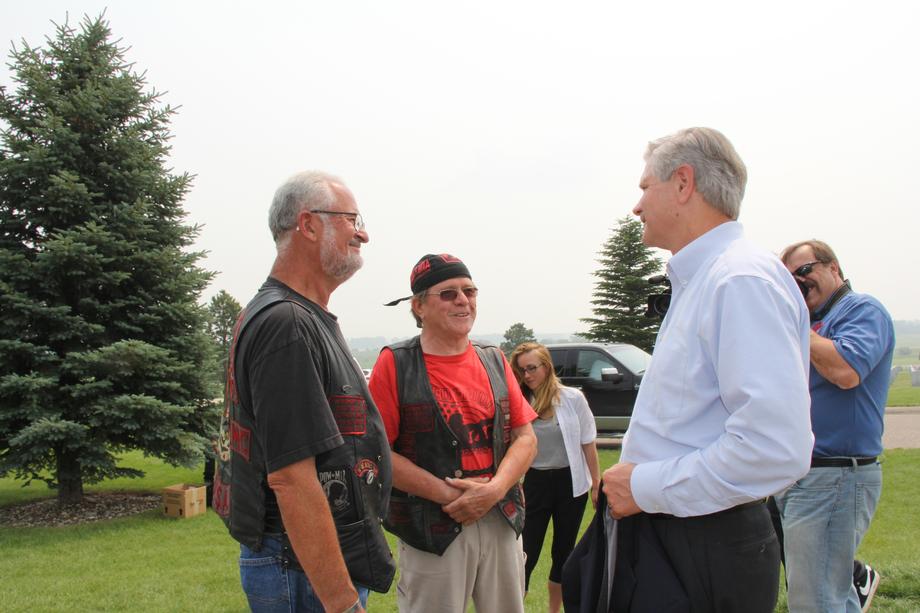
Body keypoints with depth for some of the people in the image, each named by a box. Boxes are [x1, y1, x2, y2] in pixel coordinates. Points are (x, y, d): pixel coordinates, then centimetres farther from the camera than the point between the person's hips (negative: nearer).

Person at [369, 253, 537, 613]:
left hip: (502, 524, 5)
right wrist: (449, 495, -15)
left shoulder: (494, 361, 9)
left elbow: (526, 437, 7)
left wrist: (494, 490, -11)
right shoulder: (396, 364, -6)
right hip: (431, 530, -4)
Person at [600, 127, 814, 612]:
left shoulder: (743, 281, -19)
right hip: (659, 534, 9)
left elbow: (775, 448, -29)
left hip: (708, 552, -9)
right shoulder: (695, 282, 13)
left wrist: (646, 487, -20)